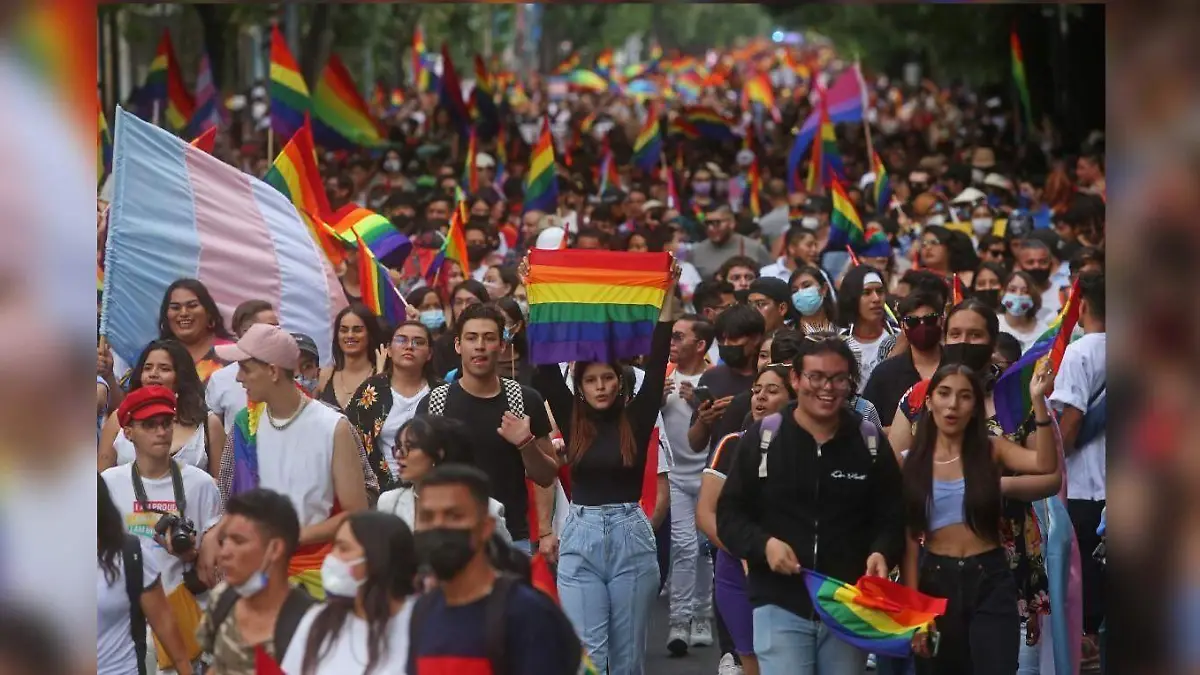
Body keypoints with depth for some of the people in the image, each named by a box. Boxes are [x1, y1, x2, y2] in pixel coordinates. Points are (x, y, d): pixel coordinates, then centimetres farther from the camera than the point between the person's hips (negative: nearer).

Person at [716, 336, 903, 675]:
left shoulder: (871, 442, 4)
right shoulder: (762, 438, -1)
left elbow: (891, 517, 9)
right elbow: (730, 514, 2)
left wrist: (882, 553, -13)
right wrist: (763, 544, -17)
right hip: (780, 605, -2)